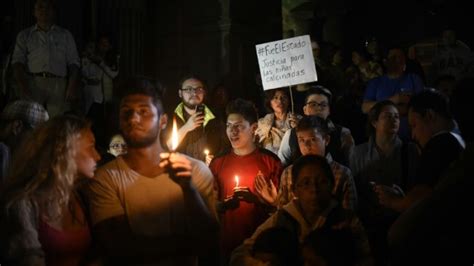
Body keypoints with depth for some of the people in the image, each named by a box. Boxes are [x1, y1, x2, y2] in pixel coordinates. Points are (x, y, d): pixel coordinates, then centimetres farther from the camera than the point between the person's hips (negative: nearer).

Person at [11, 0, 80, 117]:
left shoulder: (65, 35, 19)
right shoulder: (25, 35, 18)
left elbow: (73, 62, 11)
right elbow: (18, 61, 7)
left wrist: (72, 87, -4)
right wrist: (22, 85, -9)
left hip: (58, 84, 0)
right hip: (33, 84, 0)